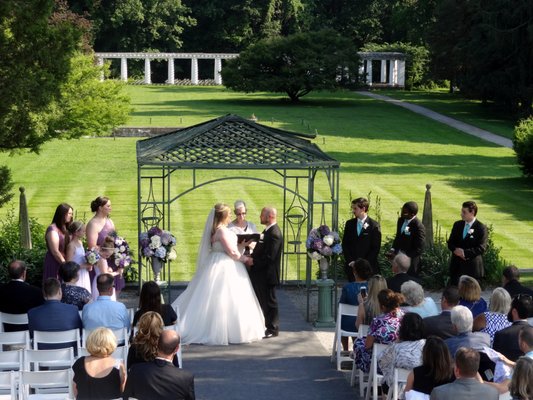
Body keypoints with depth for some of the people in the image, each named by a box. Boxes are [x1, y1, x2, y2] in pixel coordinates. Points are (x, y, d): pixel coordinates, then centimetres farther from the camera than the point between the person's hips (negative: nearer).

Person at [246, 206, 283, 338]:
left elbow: (269, 257, -25)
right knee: (262, 301, 16)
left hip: (267, 274, -10)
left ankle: (273, 329, 10)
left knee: (269, 302, 0)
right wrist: (251, 257, 1)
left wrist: (253, 261, -17)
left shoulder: (274, 234, -20)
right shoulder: (267, 231, 12)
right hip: (260, 274, 10)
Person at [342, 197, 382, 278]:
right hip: (351, 266, 3)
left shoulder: (374, 225, -4)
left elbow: (376, 248, -5)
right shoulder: (349, 224, 8)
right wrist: (350, 261, -3)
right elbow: (345, 244, 9)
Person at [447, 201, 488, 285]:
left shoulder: (481, 228, -8)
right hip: (456, 265, 5)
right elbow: (450, 243, 11)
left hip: (471, 266, -5)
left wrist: (465, 253, -20)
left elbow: (481, 248, -13)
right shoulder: (457, 225, 10)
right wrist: (455, 250, -12)